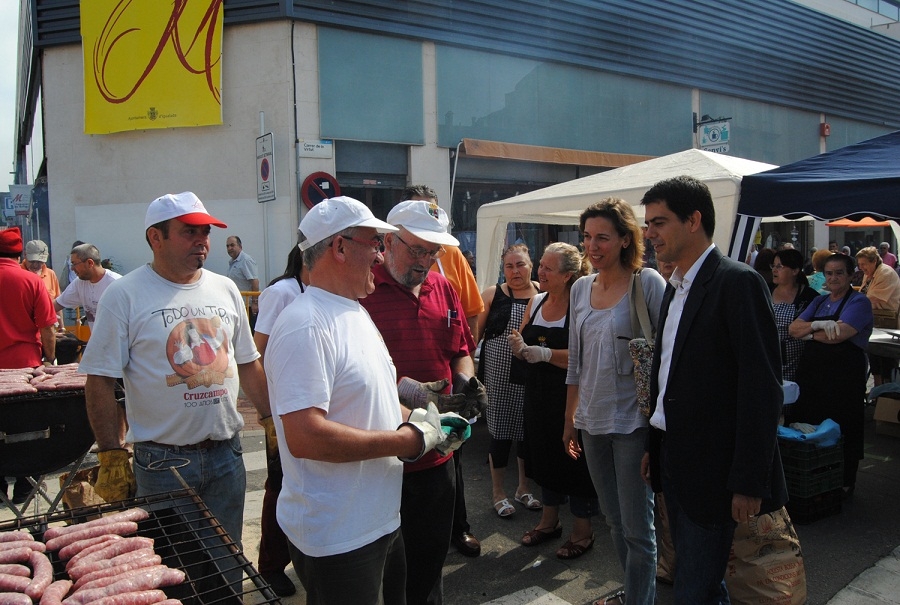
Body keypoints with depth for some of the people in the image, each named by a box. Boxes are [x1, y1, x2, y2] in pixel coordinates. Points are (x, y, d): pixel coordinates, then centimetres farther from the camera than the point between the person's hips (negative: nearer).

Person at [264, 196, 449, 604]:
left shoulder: (356, 313, 10)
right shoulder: (306, 326, -23)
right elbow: (305, 437, -30)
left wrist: (413, 416, 2)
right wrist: (407, 441, -23)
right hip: (337, 539, -10)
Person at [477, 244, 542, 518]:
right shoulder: (493, 294, -1)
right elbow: (475, 331, -1)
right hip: (499, 375, -2)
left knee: (528, 430, 13)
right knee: (500, 431, 5)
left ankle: (523, 487, 33)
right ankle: (498, 491, 23)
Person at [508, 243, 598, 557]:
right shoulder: (535, 302, 7)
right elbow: (523, 350, 13)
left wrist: (546, 354, -26)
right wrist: (519, 347, -8)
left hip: (571, 395, -7)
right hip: (539, 393, 7)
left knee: (574, 457, 3)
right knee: (543, 452, 17)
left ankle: (582, 527, 24)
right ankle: (549, 519, 36)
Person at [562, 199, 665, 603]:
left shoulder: (648, 283, -10)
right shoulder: (581, 288, 7)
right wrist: (569, 421, 15)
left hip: (632, 421, -6)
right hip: (592, 421, 6)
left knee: (637, 526, 5)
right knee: (614, 520, 18)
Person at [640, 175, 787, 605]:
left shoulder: (738, 283, -15)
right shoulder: (674, 289, 11)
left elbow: (762, 388, -18)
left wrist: (749, 483, -19)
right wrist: (653, 446, 13)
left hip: (712, 469, -8)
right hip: (674, 462, 8)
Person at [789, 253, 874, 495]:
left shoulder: (859, 302, -5)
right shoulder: (819, 301, 15)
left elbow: (838, 335, -20)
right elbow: (794, 329, 4)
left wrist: (809, 333, -3)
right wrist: (819, 324, -14)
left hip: (844, 376, -6)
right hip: (811, 373, 6)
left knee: (839, 432, 3)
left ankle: (845, 483, 18)